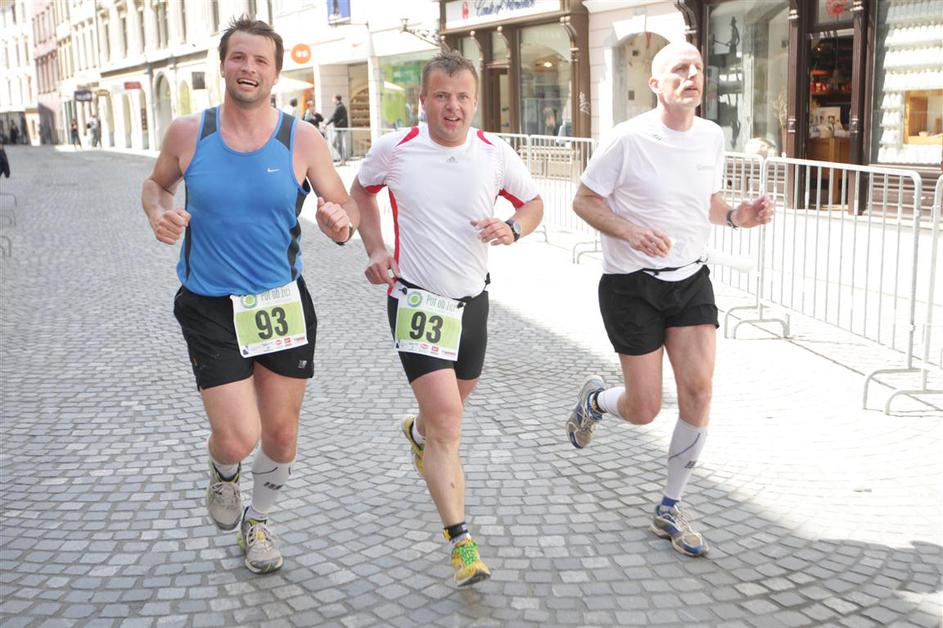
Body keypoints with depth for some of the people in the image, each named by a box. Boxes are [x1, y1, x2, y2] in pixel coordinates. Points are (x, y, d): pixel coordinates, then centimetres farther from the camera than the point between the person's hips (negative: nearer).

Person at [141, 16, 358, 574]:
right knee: (238, 438, -10)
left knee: (281, 432, 12)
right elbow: (157, 183, 15)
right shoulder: (188, 134, -4)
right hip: (210, 308, -1)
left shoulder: (303, 140, -6)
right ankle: (223, 475, 30)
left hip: (283, 303, 1)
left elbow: (344, 204, 1)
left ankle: (257, 521, 42)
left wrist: (341, 223, -23)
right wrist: (158, 213, -8)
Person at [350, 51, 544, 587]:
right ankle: (461, 540, -8)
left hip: (472, 299, 4)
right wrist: (375, 248, -1)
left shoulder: (496, 154, -7)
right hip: (417, 298, -4)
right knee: (447, 416, -15)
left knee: (456, 399, 22)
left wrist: (513, 228, -15)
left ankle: (417, 432, 60)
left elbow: (534, 203, 8)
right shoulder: (394, 150, -9)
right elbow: (361, 190, 12)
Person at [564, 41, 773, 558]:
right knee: (643, 410, -1)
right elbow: (584, 201, -7)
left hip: (690, 279, 5)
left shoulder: (712, 137, 4)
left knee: (698, 390, -7)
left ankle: (670, 510, 11)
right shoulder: (629, 139, -14)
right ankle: (594, 399, 38)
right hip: (631, 285, -5)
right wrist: (631, 231, -24)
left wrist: (735, 216, -4)